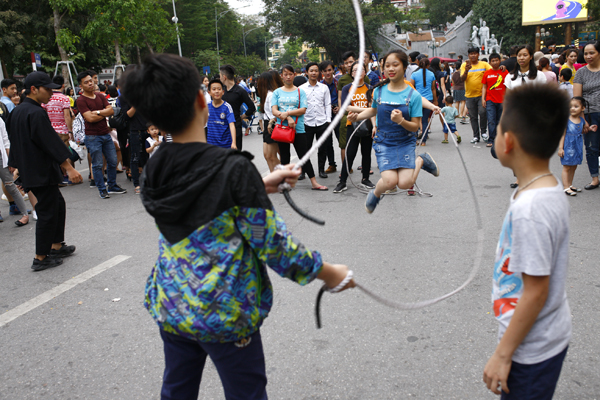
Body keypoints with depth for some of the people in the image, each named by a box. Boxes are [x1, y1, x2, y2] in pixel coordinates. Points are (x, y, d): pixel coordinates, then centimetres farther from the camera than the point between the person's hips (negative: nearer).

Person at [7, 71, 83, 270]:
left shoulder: (17, 111, 12)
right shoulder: (36, 113, -19)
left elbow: (15, 140, 20)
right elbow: (51, 142, -23)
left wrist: (13, 164, 29)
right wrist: (69, 168, -22)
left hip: (28, 170, 10)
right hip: (42, 172, -10)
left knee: (57, 204, 19)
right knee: (47, 211, -2)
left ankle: (57, 245, 27)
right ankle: (41, 258, 5)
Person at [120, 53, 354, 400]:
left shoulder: (157, 169, -3)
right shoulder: (235, 167, -22)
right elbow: (271, 243, -17)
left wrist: (262, 186, 14)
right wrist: (329, 273, -5)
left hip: (170, 307, 6)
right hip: (226, 314, -6)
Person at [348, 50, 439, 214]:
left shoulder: (413, 95, -9)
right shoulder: (378, 91, -1)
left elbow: (415, 126, -9)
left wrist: (401, 121, -28)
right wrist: (357, 116, 3)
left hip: (405, 143, 0)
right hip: (383, 142, 1)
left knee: (405, 183, -15)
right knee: (390, 181, -21)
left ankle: (420, 160, 16)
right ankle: (375, 194, 15)